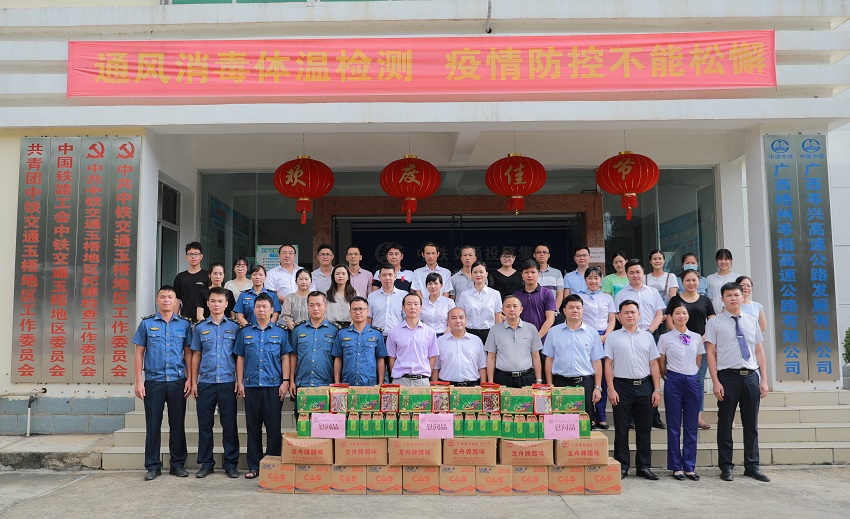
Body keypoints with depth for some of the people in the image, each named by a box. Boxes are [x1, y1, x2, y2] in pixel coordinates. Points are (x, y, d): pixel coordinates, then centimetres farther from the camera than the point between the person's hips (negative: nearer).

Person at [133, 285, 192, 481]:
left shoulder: (184, 324, 6)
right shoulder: (147, 323, 4)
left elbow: (188, 353, 7)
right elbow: (139, 353, 5)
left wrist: (190, 378, -1)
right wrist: (139, 381, -1)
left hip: (178, 382, 1)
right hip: (153, 382, 0)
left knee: (178, 424, 6)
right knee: (153, 424, 5)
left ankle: (178, 464, 17)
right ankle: (153, 466, 15)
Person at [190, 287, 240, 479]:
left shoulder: (234, 327, 5)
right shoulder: (200, 328, 8)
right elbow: (196, 355, 10)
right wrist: (194, 382, 5)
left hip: (228, 383, -1)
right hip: (205, 382, 1)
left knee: (229, 424, 2)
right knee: (205, 424, 6)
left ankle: (230, 463, 12)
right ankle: (206, 463, 17)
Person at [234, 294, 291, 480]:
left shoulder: (280, 332, 6)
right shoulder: (245, 332, 10)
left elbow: (285, 357, 4)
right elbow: (240, 358, 11)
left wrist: (285, 381, -4)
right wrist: (240, 382, 4)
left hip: (273, 386, -2)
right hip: (251, 386, 2)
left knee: (274, 426, 0)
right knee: (253, 427, 7)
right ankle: (254, 466, 15)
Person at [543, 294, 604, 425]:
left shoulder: (592, 333, 7)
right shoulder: (554, 332, 7)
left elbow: (596, 362, 7)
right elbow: (549, 360, 8)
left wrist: (598, 387, 1)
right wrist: (549, 385, 2)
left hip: (585, 383, 0)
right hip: (560, 383, 0)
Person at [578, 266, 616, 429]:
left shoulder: (607, 298, 14)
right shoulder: (579, 297, 7)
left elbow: (612, 320, 10)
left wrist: (605, 336, -6)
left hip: (604, 339, 2)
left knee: (603, 377, 1)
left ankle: (601, 416, 8)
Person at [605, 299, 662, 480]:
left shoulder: (647, 336, 11)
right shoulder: (613, 337, 4)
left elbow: (654, 364, 11)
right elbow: (608, 364, 0)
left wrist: (657, 390, 4)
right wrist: (611, 389, -7)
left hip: (644, 386, 3)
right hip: (622, 386, -2)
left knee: (644, 429, 7)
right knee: (621, 429, 2)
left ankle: (643, 466, 17)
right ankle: (622, 466, 10)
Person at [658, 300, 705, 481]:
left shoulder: (696, 337, 7)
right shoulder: (665, 338, -1)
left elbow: (699, 362, 14)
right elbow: (661, 365, 4)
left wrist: (693, 376, 8)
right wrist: (670, 378, 6)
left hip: (692, 382, 3)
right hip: (673, 382, -3)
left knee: (691, 427, 6)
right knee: (674, 427, 3)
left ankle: (689, 467, 14)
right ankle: (676, 467, 11)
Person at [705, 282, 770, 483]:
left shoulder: (752, 321, 11)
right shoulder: (715, 323, 0)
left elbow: (759, 351, 11)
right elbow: (710, 353, -3)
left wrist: (764, 380, 5)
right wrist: (716, 382, -10)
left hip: (751, 376, 4)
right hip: (728, 376, -3)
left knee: (751, 424, 11)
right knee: (725, 424, 4)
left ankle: (752, 466, 22)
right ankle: (726, 467, 15)